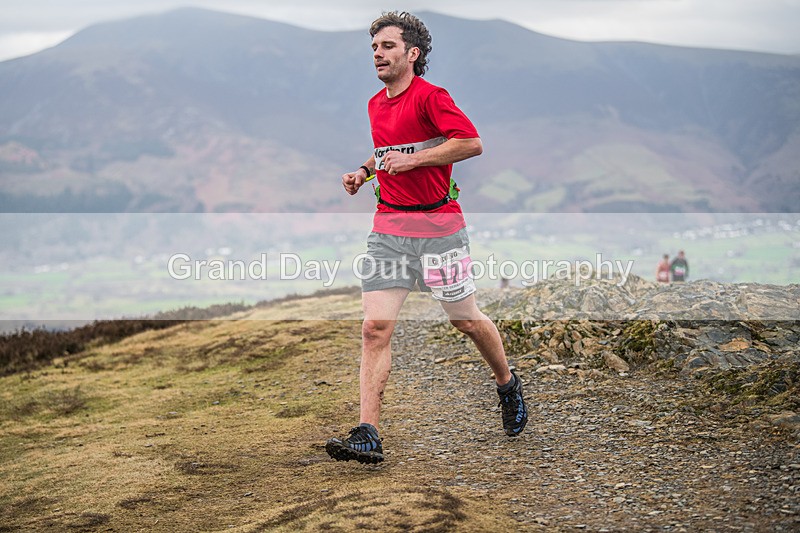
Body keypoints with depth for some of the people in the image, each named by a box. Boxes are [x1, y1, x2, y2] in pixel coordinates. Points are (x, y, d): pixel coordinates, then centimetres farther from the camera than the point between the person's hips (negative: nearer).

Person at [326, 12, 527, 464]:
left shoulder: (430, 97, -11)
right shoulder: (375, 105, 13)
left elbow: (473, 143, -19)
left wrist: (413, 159, -21)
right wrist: (364, 171, 13)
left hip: (437, 226, -6)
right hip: (388, 227, 6)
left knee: (466, 319, 9)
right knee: (375, 328, -7)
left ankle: (508, 384, 39)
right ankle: (368, 436, -9)